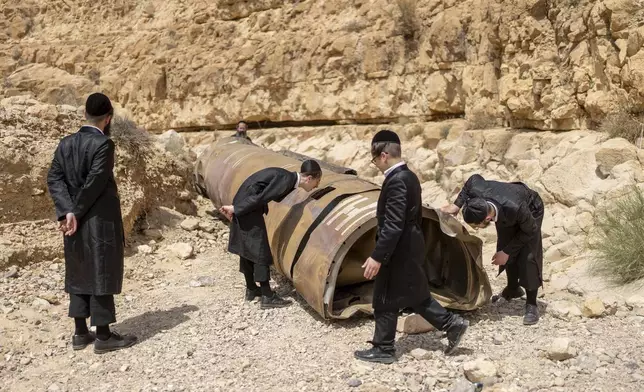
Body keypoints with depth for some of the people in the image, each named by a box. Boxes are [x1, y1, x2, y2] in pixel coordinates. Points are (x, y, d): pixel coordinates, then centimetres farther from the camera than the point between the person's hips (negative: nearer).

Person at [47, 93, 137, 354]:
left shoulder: (66, 143, 5)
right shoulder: (103, 144, -15)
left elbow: (54, 178, -1)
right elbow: (95, 183, -20)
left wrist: (68, 212, -9)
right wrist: (77, 213, -10)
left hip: (75, 220, 7)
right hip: (100, 221, -7)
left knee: (79, 272, 15)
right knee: (101, 273, 1)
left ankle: (80, 333, 21)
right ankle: (103, 336, 8)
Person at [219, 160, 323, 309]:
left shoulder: (288, 178, 10)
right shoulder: (287, 179, -20)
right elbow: (260, 197, -22)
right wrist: (235, 208, -19)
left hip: (244, 208, 9)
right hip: (247, 209, -9)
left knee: (247, 248, 18)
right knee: (260, 251, -5)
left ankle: (251, 289, 30)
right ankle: (267, 297, 1)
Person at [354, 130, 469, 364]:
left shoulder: (396, 180, -22)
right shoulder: (409, 176, 9)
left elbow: (393, 225, -26)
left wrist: (377, 257, -25)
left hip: (399, 250, -10)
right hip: (410, 246, 10)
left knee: (385, 300, 3)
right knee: (415, 295, 20)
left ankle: (383, 349, 15)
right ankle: (452, 324, 22)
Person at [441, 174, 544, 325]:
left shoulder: (515, 208, -48)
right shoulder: (476, 193, -36)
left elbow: (530, 231, -26)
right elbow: (475, 178, -9)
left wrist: (507, 251, -23)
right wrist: (457, 204, -14)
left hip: (530, 210, -5)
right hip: (504, 210, 5)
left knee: (528, 256, -13)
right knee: (505, 249, 5)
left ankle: (531, 305, -3)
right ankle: (513, 288, 29)